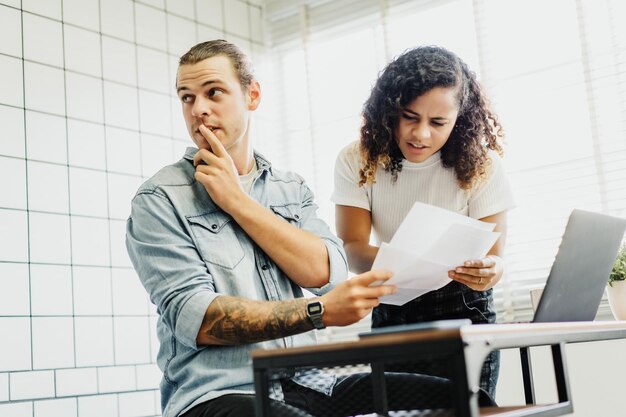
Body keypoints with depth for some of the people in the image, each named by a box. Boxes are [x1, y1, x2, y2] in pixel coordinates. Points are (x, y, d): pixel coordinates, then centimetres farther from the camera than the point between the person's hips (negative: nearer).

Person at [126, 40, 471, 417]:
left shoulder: (292, 189, 15)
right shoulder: (159, 199, 0)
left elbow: (326, 273, -3)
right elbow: (193, 318, -12)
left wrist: (237, 201, -6)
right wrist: (320, 312, -19)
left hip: (305, 383, 5)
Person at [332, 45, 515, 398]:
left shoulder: (481, 165, -13)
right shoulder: (358, 161, -10)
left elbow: (494, 255, -14)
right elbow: (352, 249, -15)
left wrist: (490, 271, -39)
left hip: (462, 309, -1)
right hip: (391, 311, 2)